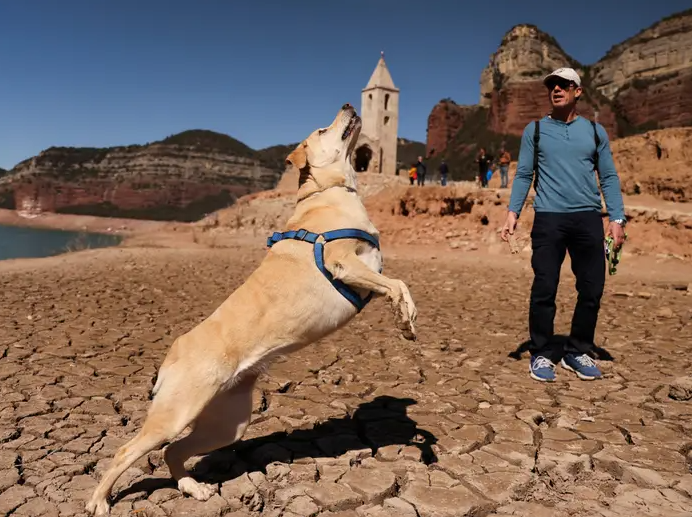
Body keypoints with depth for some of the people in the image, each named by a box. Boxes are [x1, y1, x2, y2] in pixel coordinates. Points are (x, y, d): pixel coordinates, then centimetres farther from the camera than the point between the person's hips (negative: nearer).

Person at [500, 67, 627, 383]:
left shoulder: (595, 131, 14)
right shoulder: (535, 130, 10)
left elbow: (608, 177, 11)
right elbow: (523, 175, 5)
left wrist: (617, 218, 1)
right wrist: (513, 211, -9)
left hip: (588, 219, 2)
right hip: (548, 218, -2)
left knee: (592, 290, 4)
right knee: (544, 289, -4)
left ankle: (578, 352, 19)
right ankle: (542, 354, 9)